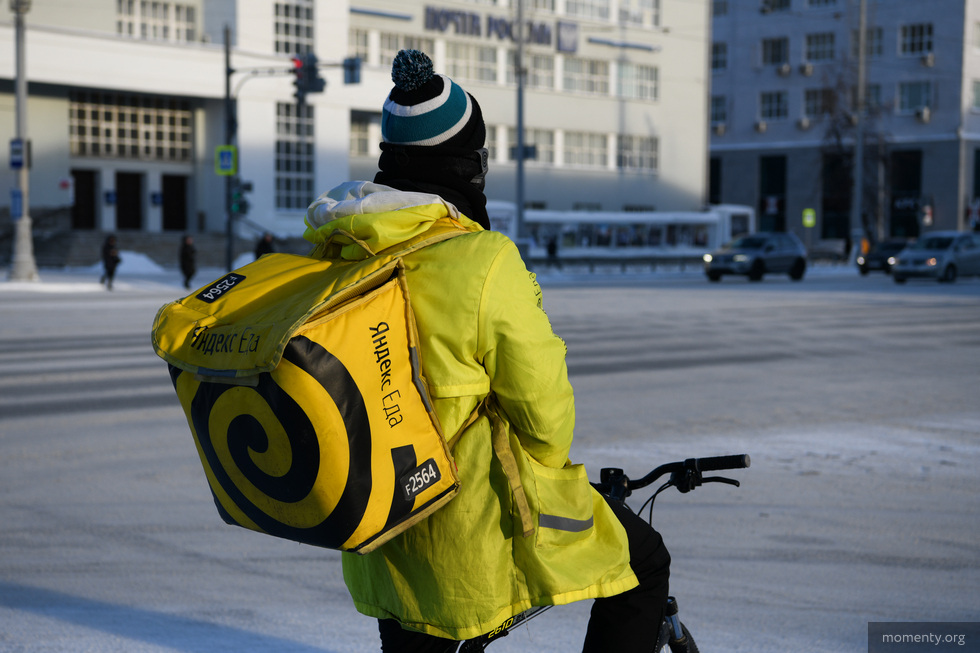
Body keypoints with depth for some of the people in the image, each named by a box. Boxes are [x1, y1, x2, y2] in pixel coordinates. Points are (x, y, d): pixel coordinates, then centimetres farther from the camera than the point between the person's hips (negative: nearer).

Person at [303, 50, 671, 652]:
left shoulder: (329, 254, -3)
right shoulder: (483, 264, -22)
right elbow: (545, 410, -15)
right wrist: (551, 472, 8)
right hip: (482, 532, -6)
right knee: (646, 562, 15)